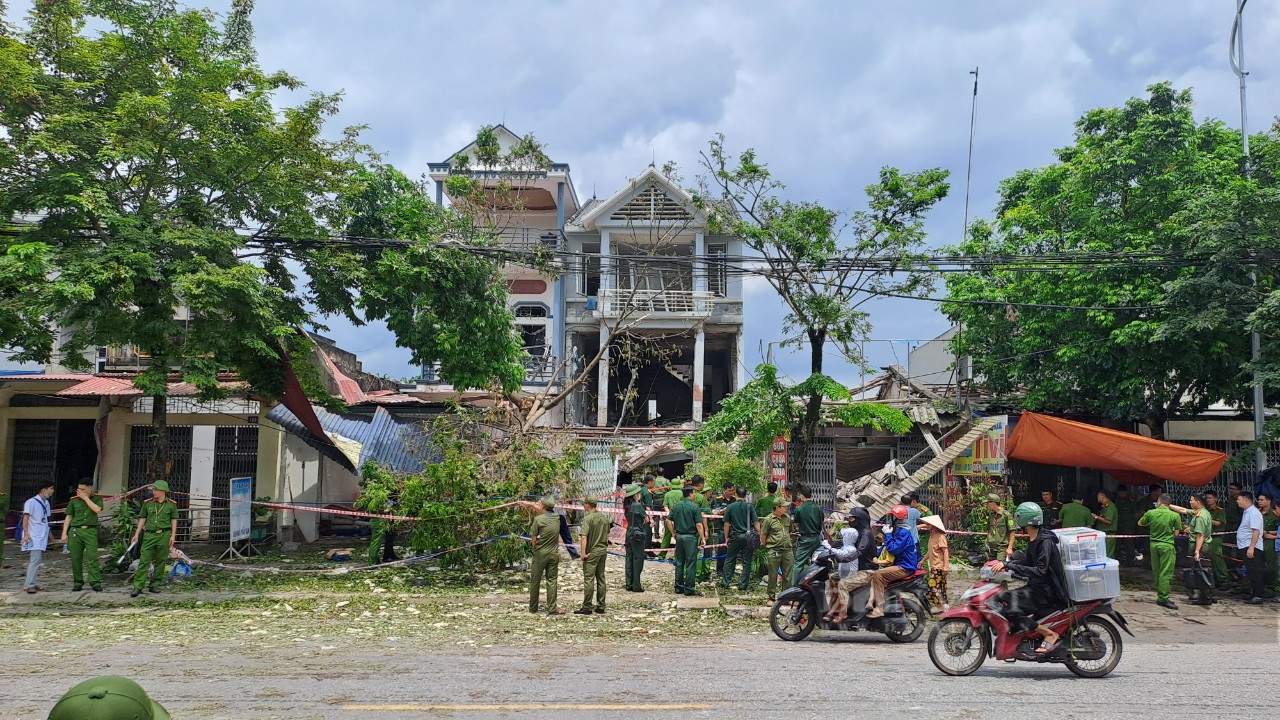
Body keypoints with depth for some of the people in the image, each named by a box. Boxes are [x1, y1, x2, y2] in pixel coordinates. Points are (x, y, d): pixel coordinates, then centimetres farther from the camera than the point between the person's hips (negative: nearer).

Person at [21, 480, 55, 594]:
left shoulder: (46, 503, 15)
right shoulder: (31, 502, -9)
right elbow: (25, 518, -15)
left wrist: (48, 532, 24)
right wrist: (26, 533, -23)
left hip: (42, 537, 9)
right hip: (34, 537, -9)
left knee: (38, 560, 10)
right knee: (35, 560, -15)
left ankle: (34, 584, 15)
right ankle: (30, 585, -14)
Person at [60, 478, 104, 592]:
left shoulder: (97, 498, 8)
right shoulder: (74, 500, 12)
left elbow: (97, 509, -12)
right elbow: (68, 517, 12)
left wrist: (85, 498, -6)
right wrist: (64, 534, 4)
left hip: (90, 531, -2)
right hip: (75, 531, 2)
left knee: (92, 558, -10)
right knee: (76, 559, 2)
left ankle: (95, 583, -11)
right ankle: (78, 583, 12)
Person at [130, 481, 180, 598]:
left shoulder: (171, 504, 3)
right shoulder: (147, 503, 6)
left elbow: (174, 520, 7)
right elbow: (142, 519, 10)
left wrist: (173, 536, 0)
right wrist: (137, 534, 5)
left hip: (164, 535, 0)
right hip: (149, 535, 0)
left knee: (160, 561, 5)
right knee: (144, 560, -6)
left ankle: (154, 584, 16)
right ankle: (138, 587, -8)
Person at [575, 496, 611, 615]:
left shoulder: (588, 518, -14)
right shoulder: (604, 517, 8)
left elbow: (584, 537, -21)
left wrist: (583, 553, -18)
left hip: (592, 552, -7)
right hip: (603, 551, 7)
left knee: (589, 579, -3)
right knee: (601, 579, 11)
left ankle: (587, 607, -2)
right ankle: (600, 606, 14)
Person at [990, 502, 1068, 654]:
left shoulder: (1045, 542, -18)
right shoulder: (1032, 541, 11)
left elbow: (1040, 570, -27)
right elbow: (1028, 564, 21)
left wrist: (1009, 565, -30)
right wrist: (1004, 565, 6)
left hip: (1047, 590, -10)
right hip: (1036, 587, 10)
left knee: (1009, 610, -23)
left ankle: (1050, 634, -12)